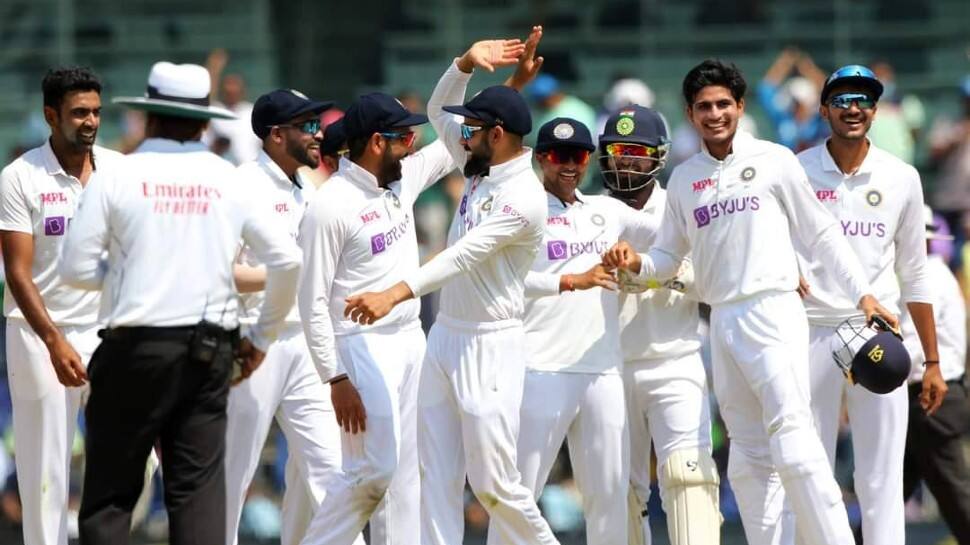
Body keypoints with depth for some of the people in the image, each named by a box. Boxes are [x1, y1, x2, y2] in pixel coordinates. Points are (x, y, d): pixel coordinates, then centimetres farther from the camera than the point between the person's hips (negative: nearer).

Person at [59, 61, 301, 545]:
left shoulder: (118, 177, -2)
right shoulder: (228, 181, 5)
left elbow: (76, 269, -3)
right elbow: (286, 260, 5)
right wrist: (261, 337, 16)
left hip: (136, 346, -3)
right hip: (209, 353, 3)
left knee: (110, 492, 3)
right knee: (199, 491, 5)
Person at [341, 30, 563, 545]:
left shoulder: (524, 199, -19)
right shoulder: (481, 169, 8)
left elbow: (464, 256, -29)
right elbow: (439, 110, 22)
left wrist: (395, 294, -41)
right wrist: (468, 62, 2)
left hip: (490, 347, -9)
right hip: (444, 336, 9)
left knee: (493, 482, -6)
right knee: (437, 478, 3)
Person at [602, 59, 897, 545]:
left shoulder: (773, 160, 1)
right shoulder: (683, 179, 13)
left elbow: (821, 233, 4)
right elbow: (670, 255, 18)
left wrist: (863, 293, -1)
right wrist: (636, 263, -4)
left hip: (773, 310, -5)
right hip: (722, 319, 5)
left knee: (792, 439, -18)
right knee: (749, 456, 6)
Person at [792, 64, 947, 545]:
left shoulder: (902, 179, 8)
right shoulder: (795, 172, 2)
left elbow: (914, 276, 13)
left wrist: (932, 361, 11)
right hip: (812, 337, -1)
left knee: (882, 483, -1)